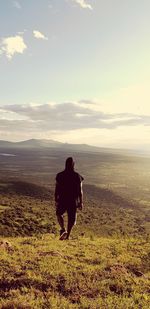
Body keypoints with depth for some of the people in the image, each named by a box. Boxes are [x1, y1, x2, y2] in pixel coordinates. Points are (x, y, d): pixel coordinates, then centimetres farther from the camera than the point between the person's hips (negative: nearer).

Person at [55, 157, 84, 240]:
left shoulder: (60, 175, -7)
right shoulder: (77, 176, -7)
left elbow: (57, 189, -5)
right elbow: (80, 191, -6)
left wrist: (56, 200, 5)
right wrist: (81, 202, 2)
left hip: (63, 200, 0)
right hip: (73, 201, 0)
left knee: (59, 214, 25)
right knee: (71, 218, 15)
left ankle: (63, 230, 5)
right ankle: (67, 235, 17)